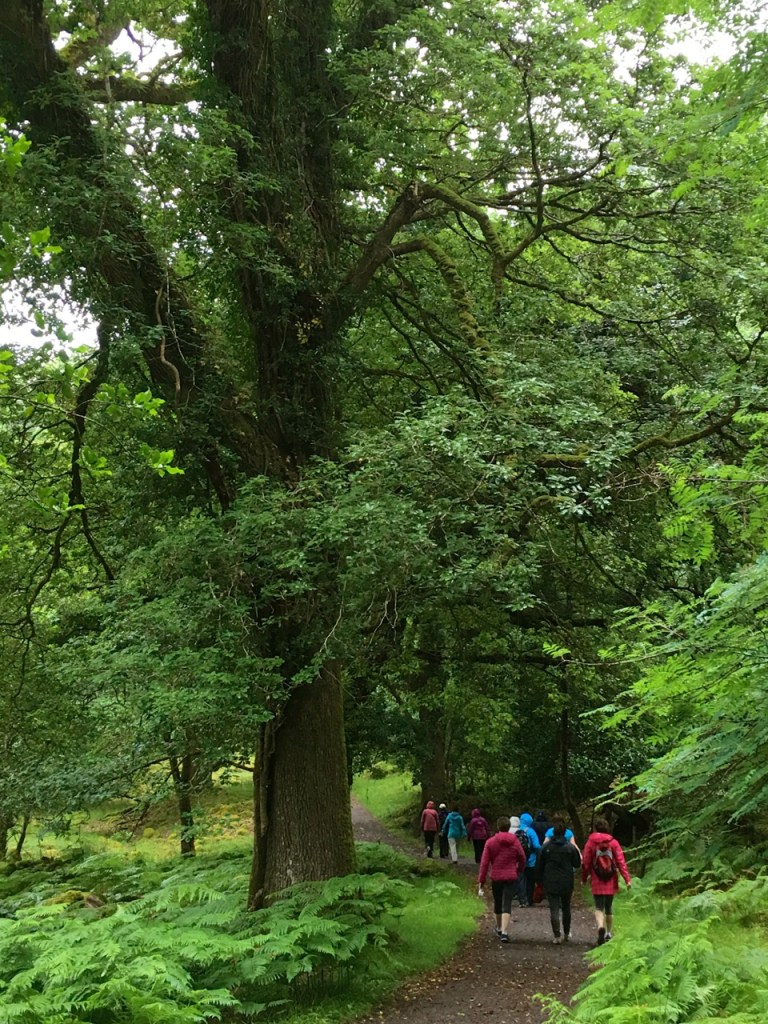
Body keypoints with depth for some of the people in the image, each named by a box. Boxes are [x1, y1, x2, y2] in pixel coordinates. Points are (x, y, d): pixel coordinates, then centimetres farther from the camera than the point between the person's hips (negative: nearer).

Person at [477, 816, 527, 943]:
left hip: (496, 877, 1)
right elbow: (522, 860, 8)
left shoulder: (490, 842, -4)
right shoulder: (515, 842, 0)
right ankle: (504, 932, -15)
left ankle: (499, 928, 36)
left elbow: (484, 863, -7)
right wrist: (519, 872, 26)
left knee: (497, 903, 19)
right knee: (507, 905, -2)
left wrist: (481, 881, -5)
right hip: (511, 877, -1)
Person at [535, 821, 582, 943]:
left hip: (550, 883, -1)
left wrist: (539, 880, 11)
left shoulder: (546, 847, -2)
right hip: (566, 883, 1)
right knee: (566, 908, 17)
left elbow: (539, 865, 2)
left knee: (554, 909, -1)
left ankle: (557, 936, -9)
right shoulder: (570, 847, -5)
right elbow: (577, 864, 1)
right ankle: (567, 934, 27)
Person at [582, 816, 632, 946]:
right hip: (611, 882, 2)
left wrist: (584, 879, 10)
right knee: (609, 907, 18)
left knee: (599, 907, 0)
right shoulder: (614, 843, -2)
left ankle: (601, 927, -26)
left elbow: (586, 863, -2)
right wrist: (627, 879, -6)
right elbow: (621, 861, -7)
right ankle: (609, 933, 25)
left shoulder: (590, 843, -5)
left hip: (597, 882, -2)